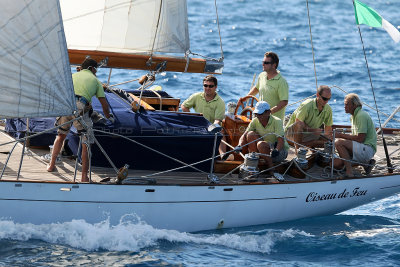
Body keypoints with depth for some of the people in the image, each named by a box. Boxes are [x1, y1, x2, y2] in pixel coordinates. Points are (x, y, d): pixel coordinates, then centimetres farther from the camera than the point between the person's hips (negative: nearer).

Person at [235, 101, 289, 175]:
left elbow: (281, 140, -27)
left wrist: (276, 150, -47)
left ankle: (270, 170, -20)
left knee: (261, 144, -34)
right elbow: (244, 135, -7)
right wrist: (240, 146, -29)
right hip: (265, 150, 5)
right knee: (251, 134, -18)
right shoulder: (255, 121, -3)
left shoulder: (277, 121, -18)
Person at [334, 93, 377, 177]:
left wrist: (341, 135, -14)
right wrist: (344, 135, 4)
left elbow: (360, 139, -21)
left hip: (367, 148, -10)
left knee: (339, 143, -25)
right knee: (336, 164, 0)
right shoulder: (353, 116, 17)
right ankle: (365, 163, 7)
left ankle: (349, 171, -24)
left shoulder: (361, 116, -15)